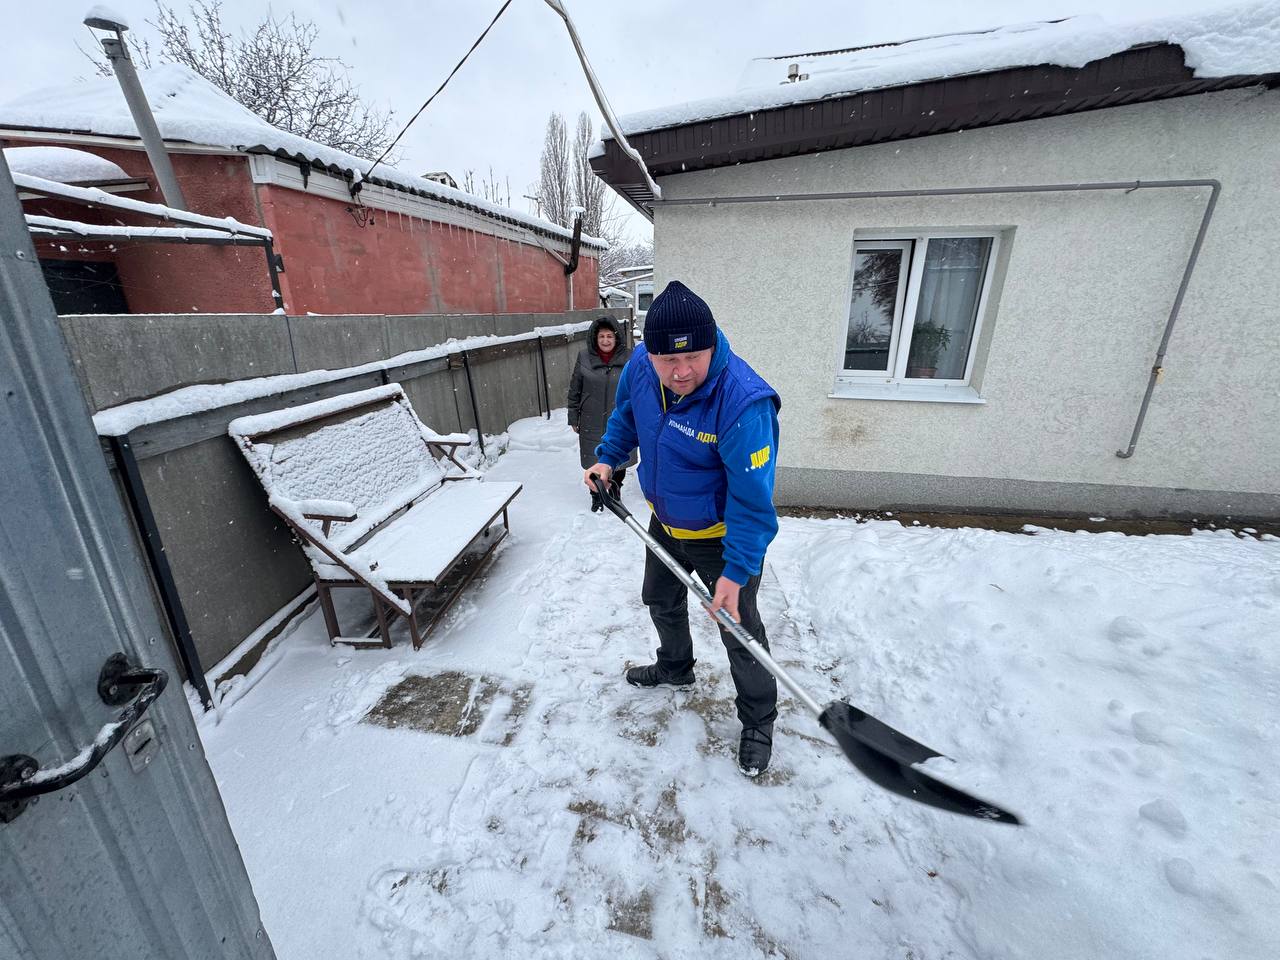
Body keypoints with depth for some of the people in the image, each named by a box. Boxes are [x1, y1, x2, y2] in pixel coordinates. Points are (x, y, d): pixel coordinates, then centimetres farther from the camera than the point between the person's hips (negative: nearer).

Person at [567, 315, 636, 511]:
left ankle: (615, 493, 41)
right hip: (592, 423, 0)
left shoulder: (628, 356, -7)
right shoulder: (584, 357, -5)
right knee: (595, 462, 12)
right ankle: (596, 496, 34)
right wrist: (573, 418, 3)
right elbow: (574, 390, 2)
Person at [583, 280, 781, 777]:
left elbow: (752, 499, -31)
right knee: (661, 601, 27)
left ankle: (758, 722, 37)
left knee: (740, 632, 10)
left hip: (722, 536, -6)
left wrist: (736, 571, -30)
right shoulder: (640, 365, -16)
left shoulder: (744, 402, -36)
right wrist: (608, 456, -3)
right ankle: (675, 667, 58)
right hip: (665, 523, 7)